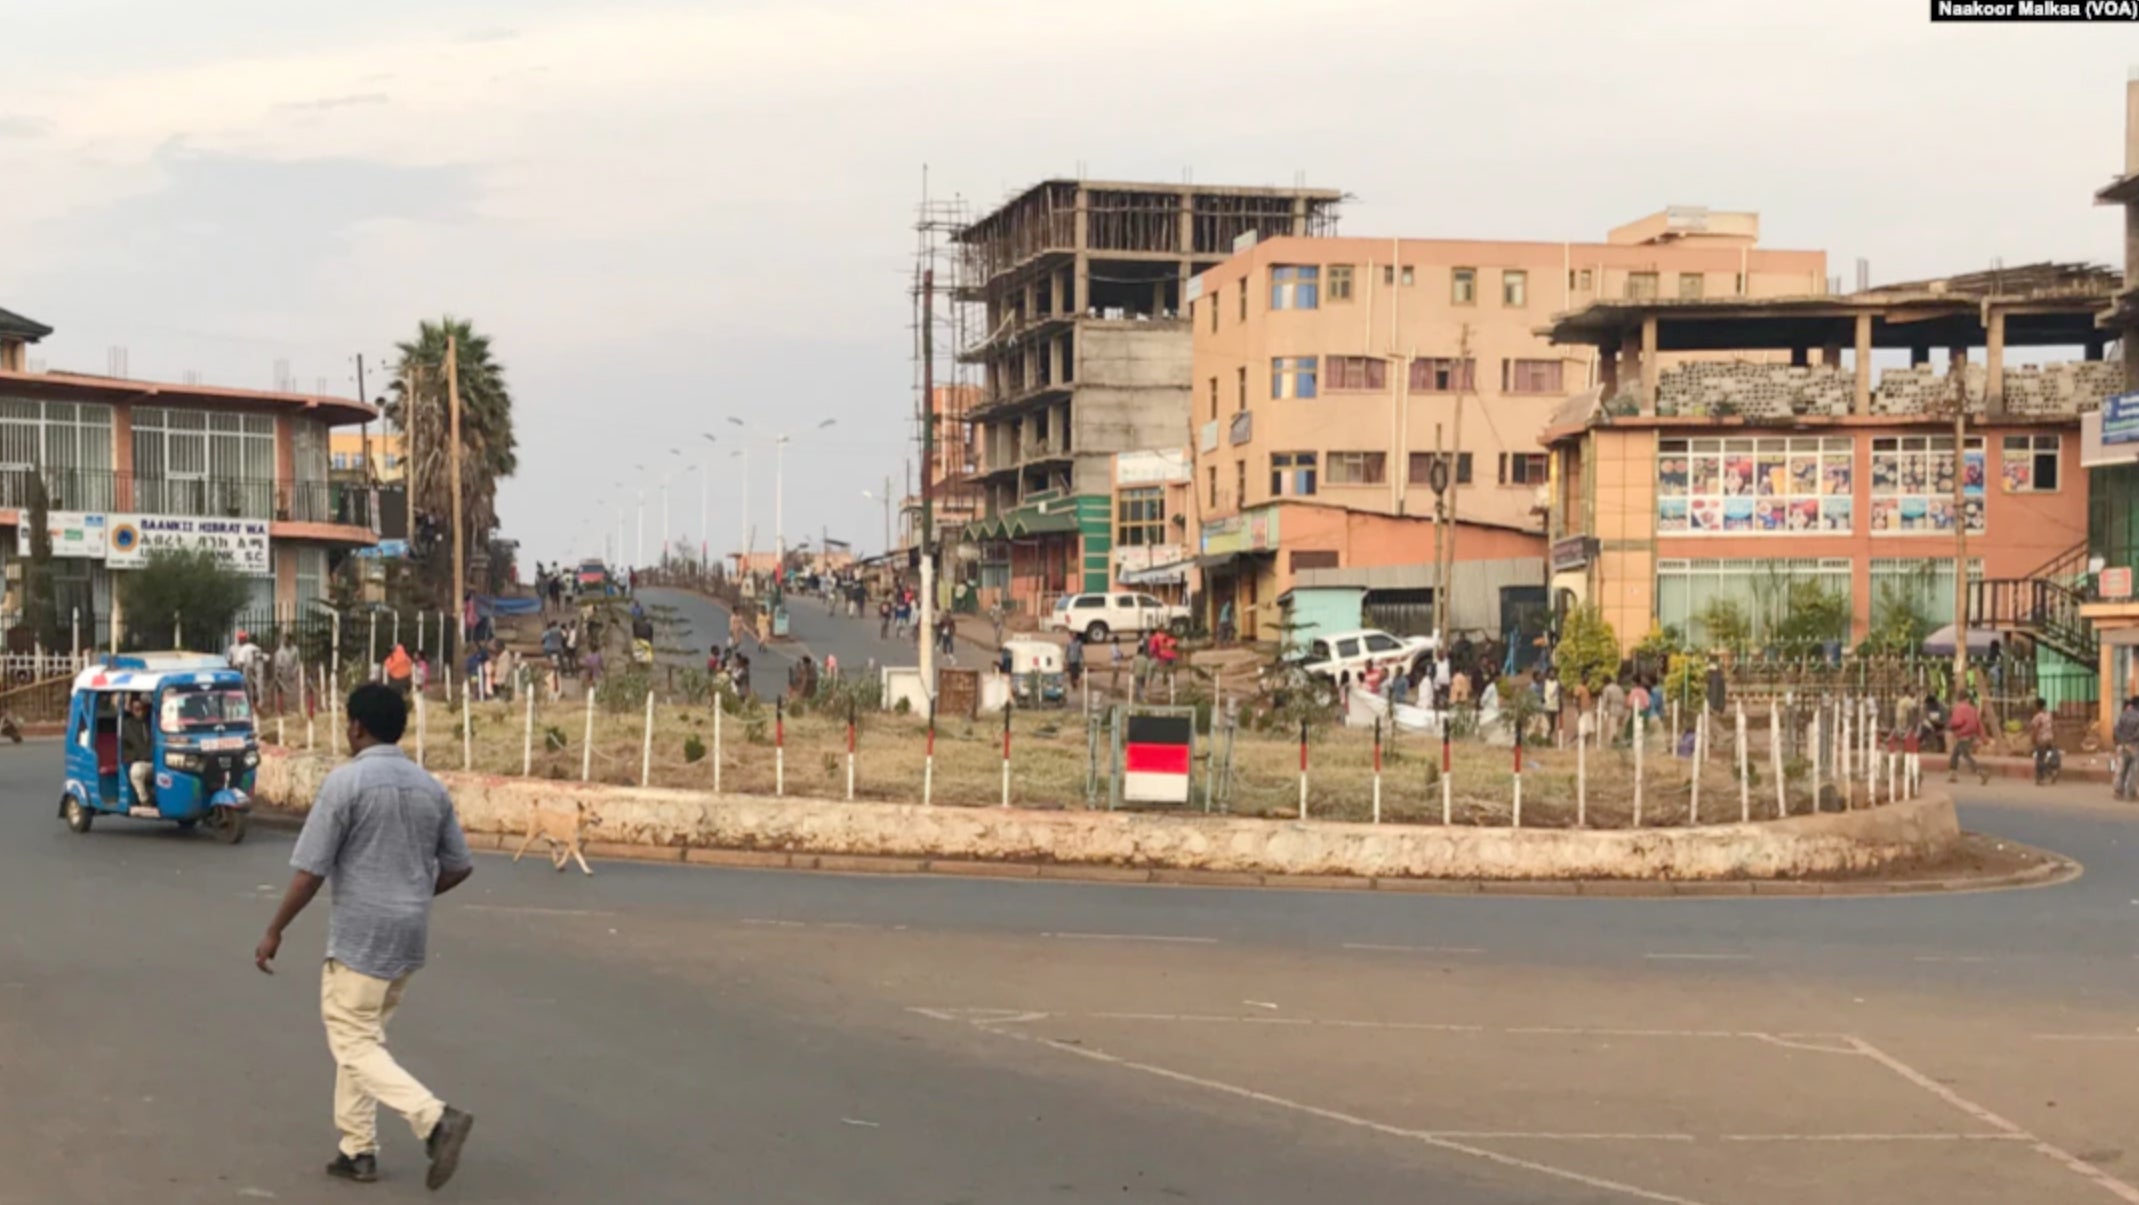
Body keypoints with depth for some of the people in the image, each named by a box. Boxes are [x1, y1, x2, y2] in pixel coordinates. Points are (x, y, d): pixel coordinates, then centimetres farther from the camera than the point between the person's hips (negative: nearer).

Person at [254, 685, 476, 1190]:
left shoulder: (346, 781, -13)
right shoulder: (430, 787, 7)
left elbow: (310, 870, -14)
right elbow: (459, 866, 12)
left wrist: (274, 932, -3)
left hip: (361, 935, -7)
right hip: (410, 937, 7)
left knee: (354, 1044, 0)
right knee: (362, 1036, 19)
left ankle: (437, 1118, -17)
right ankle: (358, 1149, 19)